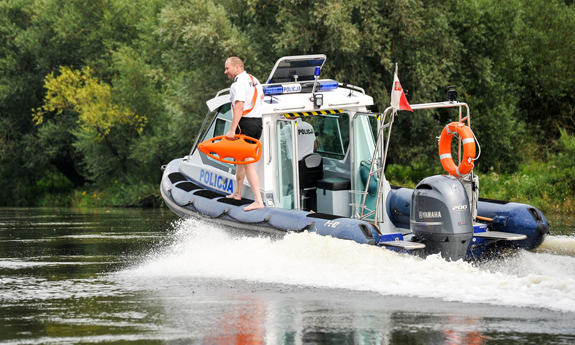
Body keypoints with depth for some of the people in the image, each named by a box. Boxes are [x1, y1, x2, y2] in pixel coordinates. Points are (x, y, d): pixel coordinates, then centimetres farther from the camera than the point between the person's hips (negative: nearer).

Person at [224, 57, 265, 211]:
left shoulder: (239, 83, -15)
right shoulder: (254, 80, 15)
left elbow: (239, 107, -25)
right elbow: (261, 96, 35)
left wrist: (232, 130, -29)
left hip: (245, 123, -10)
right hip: (258, 122, 10)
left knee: (248, 163, -12)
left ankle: (258, 201, -20)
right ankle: (237, 193, 37)